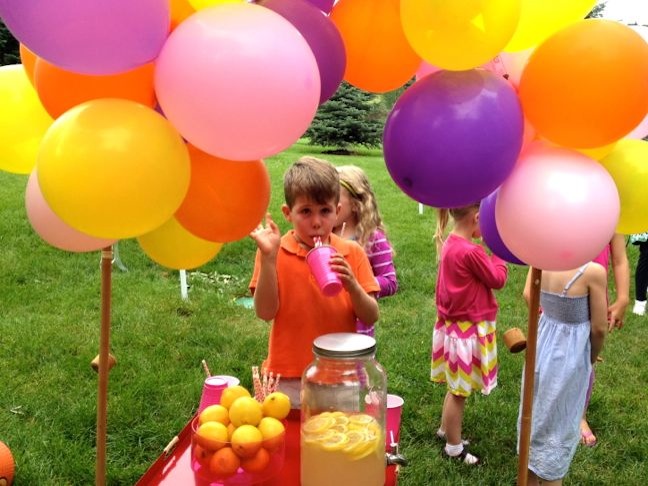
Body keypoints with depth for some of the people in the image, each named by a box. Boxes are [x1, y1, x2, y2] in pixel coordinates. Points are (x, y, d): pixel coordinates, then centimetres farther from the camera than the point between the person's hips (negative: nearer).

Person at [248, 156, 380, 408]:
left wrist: (352, 286, -21)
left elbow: (371, 317, -2)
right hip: (288, 378, -1)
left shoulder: (352, 253, -1)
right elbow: (265, 312, -14)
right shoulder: (275, 253, -5)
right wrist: (268, 257, -21)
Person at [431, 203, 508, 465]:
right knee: (460, 390, 7)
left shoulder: (450, 243, 2)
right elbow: (498, 279, -12)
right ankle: (454, 447, 22)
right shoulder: (471, 251, -26)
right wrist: (498, 252, -5)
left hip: (454, 324, 9)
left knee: (456, 386, 24)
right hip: (468, 329, -9)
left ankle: (445, 430, 41)